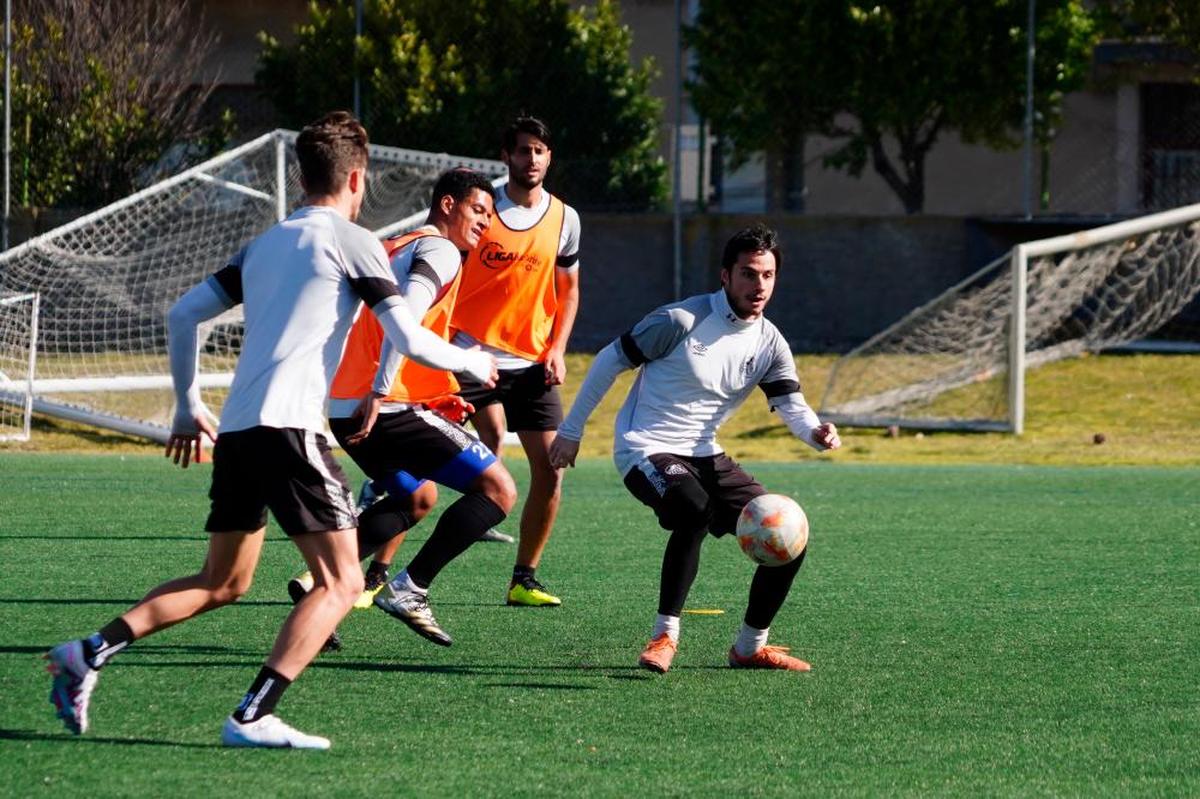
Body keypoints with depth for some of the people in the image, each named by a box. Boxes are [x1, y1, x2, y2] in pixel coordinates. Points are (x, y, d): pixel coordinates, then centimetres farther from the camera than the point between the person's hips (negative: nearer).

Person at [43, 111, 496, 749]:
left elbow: (183, 313, 20)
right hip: (287, 427, -8)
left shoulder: (265, 244, 21)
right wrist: (471, 363, 14)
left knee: (222, 583, 20)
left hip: (235, 431, 8)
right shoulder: (351, 241, 1)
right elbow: (409, 340, -5)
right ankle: (253, 716, -18)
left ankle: (90, 654, 7)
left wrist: (187, 405, 29)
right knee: (340, 583, -6)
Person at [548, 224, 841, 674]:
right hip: (646, 449, -7)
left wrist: (817, 433, -29)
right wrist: (571, 431, -2)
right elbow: (611, 360, -7)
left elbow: (792, 407, -4)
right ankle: (664, 635, -24)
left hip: (705, 456, 7)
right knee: (695, 511, -38)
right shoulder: (682, 320, -15)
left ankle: (751, 647, 16)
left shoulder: (769, 343, 3)